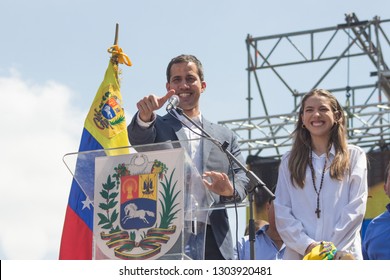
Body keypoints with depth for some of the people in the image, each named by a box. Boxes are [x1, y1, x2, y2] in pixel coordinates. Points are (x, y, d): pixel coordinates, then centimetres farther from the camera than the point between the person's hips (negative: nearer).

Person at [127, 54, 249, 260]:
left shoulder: (225, 136, 22)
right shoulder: (158, 127, 14)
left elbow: (241, 177, 12)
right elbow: (139, 137, -8)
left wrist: (230, 189, -12)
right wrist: (145, 116, -31)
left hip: (214, 238, 3)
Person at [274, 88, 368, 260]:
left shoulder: (354, 156, 12)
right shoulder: (289, 161, 17)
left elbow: (356, 207, 2)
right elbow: (281, 211, 8)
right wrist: (307, 245, -8)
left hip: (343, 256, -1)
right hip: (299, 256, 1)